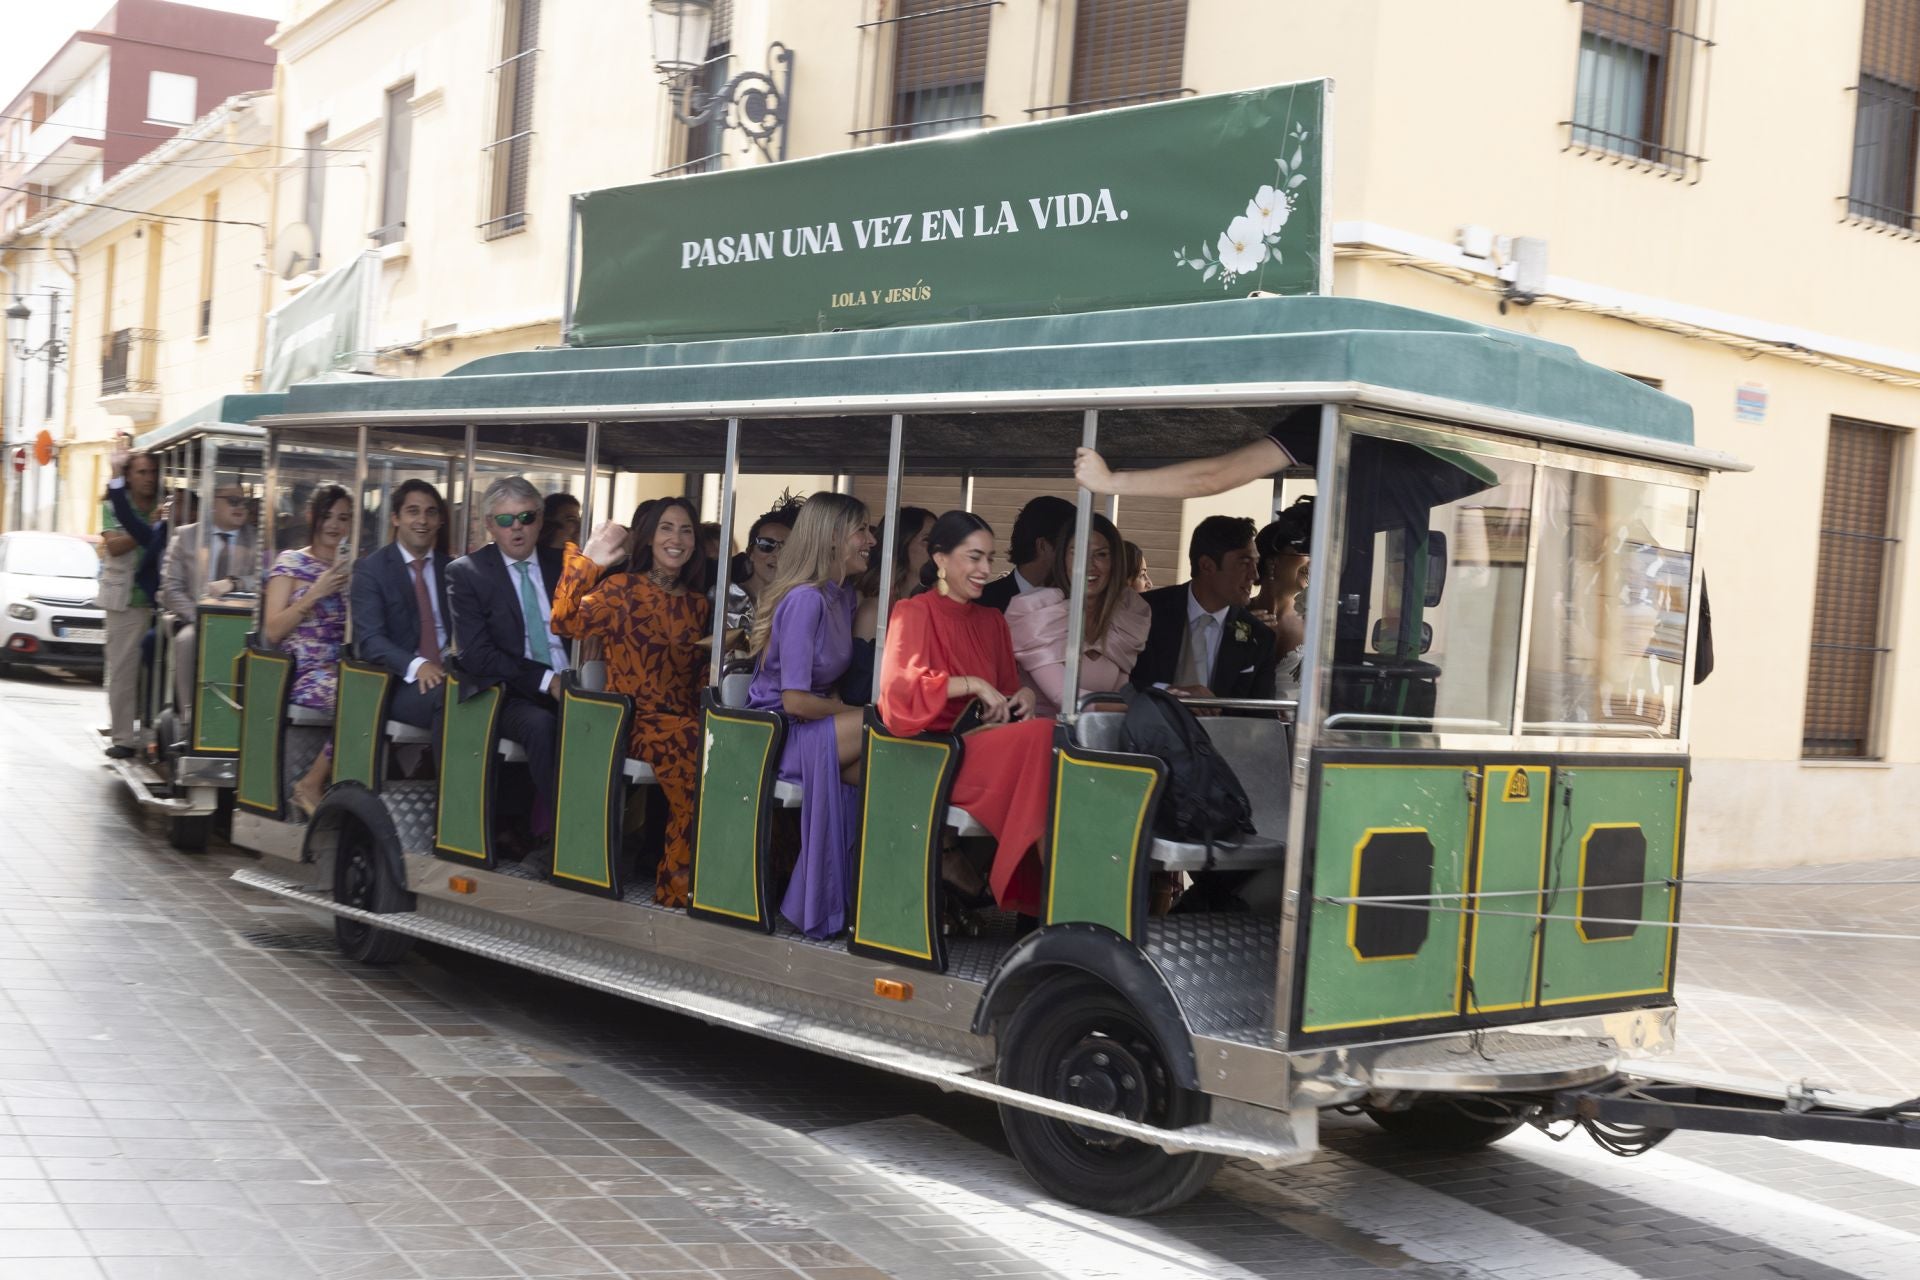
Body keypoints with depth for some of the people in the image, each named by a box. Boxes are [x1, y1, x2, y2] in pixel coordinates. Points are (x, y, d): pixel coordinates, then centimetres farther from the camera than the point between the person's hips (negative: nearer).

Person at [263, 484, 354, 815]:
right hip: (305, 674, -4)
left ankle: (312, 785, -19)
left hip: (344, 672, 4)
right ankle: (311, 786, -15)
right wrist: (316, 593, -10)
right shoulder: (291, 564, 6)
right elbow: (272, 632, -2)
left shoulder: (353, 567, 18)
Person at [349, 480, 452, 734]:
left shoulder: (452, 569, 16)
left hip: (448, 673, 4)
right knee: (447, 694, -36)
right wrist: (416, 665, -26)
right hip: (400, 682, -4)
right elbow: (369, 639, -7)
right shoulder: (372, 569, 3)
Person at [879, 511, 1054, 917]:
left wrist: (1024, 696, 0)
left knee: (1046, 741, -27)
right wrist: (972, 684, -17)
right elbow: (898, 688, -14)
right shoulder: (915, 613, 1)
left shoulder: (992, 621, 21)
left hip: (989, 745, 6)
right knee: (1044, 738, -31)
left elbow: (1008, 688, 23)